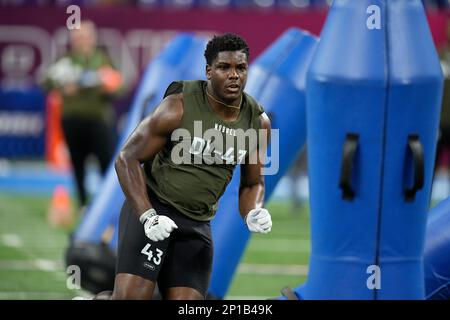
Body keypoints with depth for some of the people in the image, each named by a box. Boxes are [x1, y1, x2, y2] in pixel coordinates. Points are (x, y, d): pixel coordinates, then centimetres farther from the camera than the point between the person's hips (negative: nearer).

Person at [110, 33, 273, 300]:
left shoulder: (259, 122, 0)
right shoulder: (179, 108, -15)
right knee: (132, 295, -21)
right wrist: (148, 216, -21)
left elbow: (252, 183, 14)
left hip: (198, 226, 5)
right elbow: (127, 158, -11)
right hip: (151, 208, -5)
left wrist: (253, 213, -10)